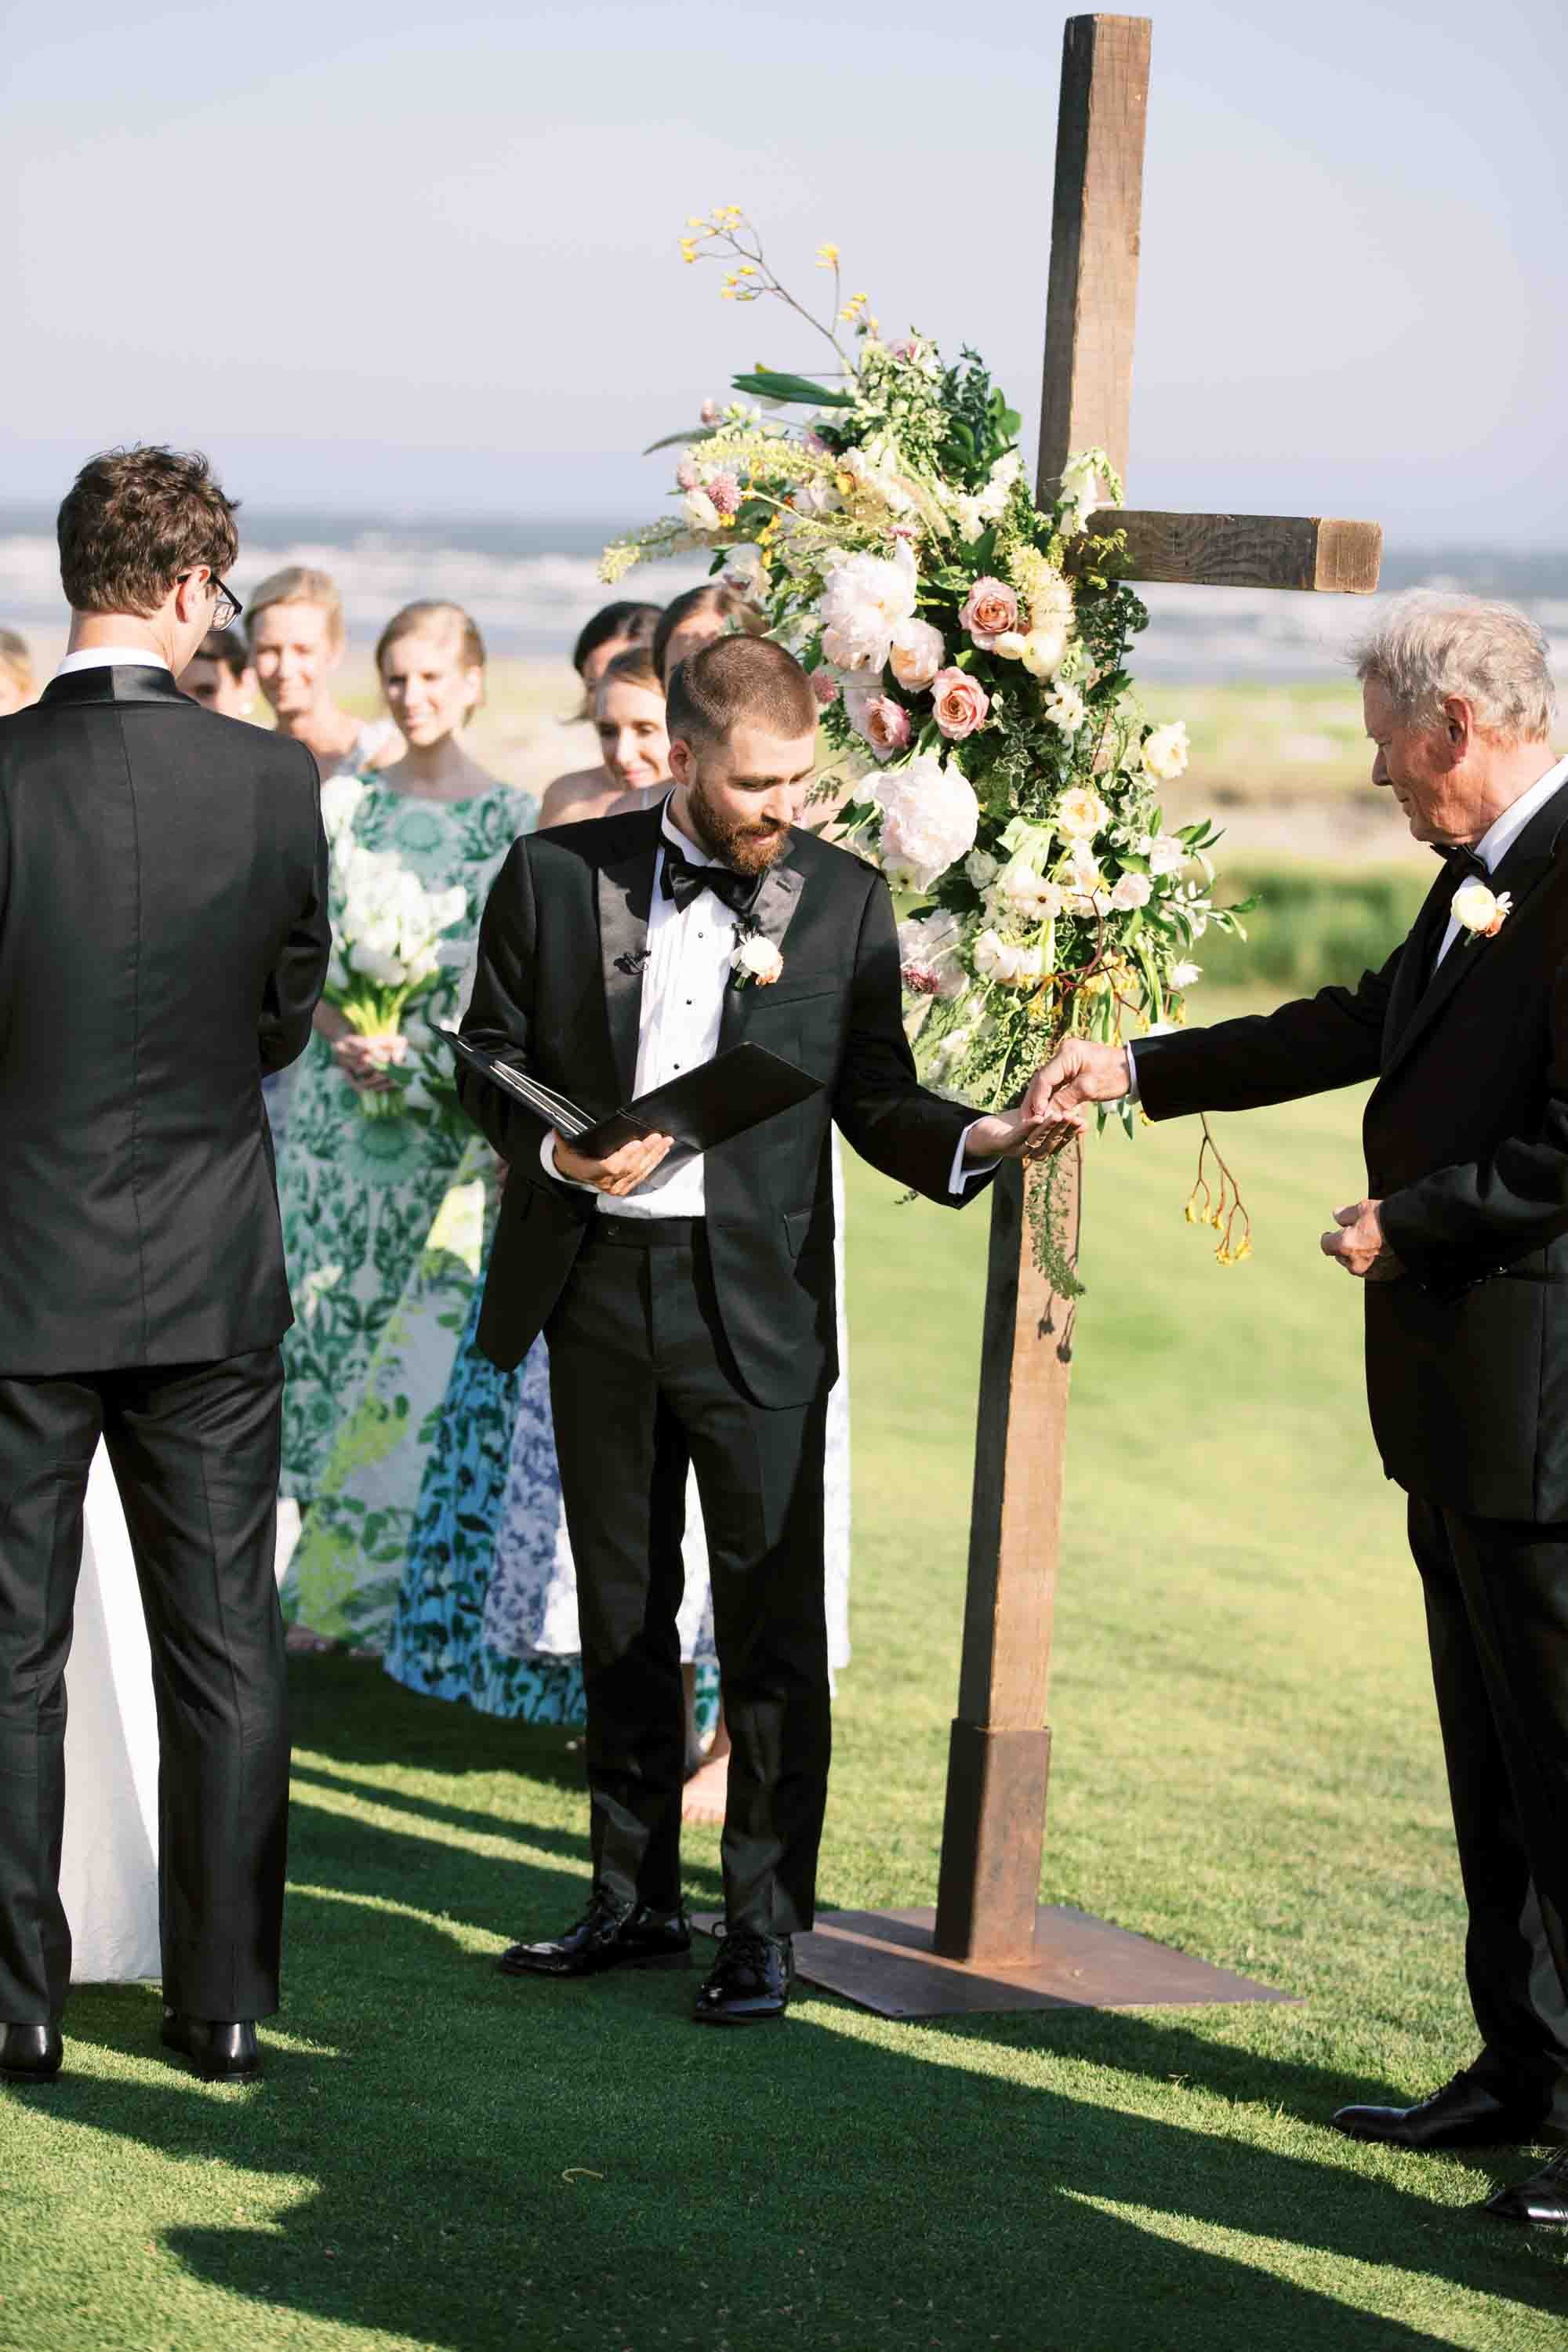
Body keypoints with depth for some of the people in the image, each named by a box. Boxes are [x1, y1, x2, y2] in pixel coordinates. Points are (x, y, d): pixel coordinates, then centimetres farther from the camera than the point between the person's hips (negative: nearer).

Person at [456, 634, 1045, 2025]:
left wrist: (974, 1140, -15)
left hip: (757, 1296, -2)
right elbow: (492, 1058, 7)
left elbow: (871, 1091, 4)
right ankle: (636, 1902, 25)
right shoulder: (557, 876, 1)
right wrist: (559, 1151, -12)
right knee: (622, 1610, 13)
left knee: (771, 1623, -2)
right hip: (595, 1285, 2)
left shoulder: (845, 898, 1)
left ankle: (764, 1926, 8)